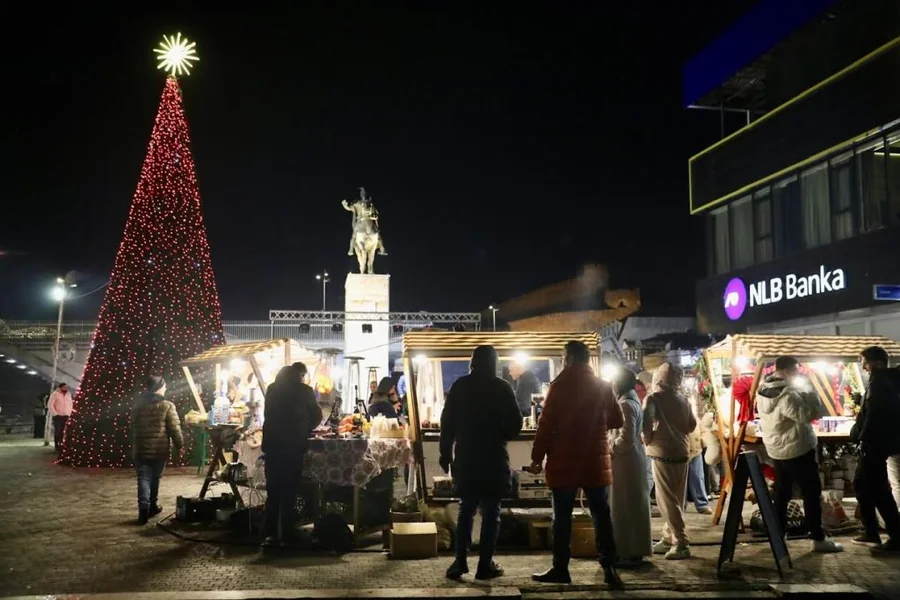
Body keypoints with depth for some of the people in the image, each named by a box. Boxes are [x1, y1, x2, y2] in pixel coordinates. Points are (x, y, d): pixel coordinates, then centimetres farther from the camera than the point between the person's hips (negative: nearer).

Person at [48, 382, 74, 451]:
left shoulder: (68, 394, 13)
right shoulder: (55, 394, -4)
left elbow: (71, 404, 22)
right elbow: (50, 405, -8)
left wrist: (69, 413, 11)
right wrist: (55, 414, -13)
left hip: (66, 416, 5)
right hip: (58, 416, -5)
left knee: (63, 431, 2)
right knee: (57, 431, -7)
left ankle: (61, 445, 9)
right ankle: (56, 446, -1)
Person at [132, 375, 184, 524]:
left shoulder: (138, 405, 5)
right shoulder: (167, 406, -9)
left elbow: (133, 428, 14)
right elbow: (175, 428, -9)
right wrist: (179, 445, 2)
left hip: (141, 449, 2)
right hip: (160, 450, -2)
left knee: (143, 479, 0)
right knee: (154, 479, 14)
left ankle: (144, 508, -13)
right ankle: (152, 506, 26)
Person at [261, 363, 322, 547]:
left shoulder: (272, 389, 6)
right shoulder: (304, 391, -5)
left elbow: (268, 414, 15)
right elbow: (316, 416, 3)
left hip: (272, 443, 3)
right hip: (293, 444, -3)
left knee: (273, 491, 8)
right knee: (290, 490, 5)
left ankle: (271, 533, 6)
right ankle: (287, 532, 7)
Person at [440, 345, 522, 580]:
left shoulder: (460, 386, 2)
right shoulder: (502, 388, -5)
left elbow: (447, 421, 1)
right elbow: (515, 424, -6)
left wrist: (446, 453, 8)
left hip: (465, 457, 3)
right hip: (493, 458, -2)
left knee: (466, 509, 12)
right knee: (490, 512, 4)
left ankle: (460, 561, 5)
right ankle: (485, 565, 3)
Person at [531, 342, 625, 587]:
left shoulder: (560, 386, -6)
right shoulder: (603, 386, 3)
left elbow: (546, 424, -7)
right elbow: (618, 421, 11)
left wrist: (537, 456, -1)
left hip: (564, 462, -3)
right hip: (596, 461, 3)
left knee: (562, 517, 4)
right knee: (601, 516, 7)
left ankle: (560, 568, 8)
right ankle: (609, 568, 5)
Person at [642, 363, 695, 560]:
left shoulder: (653, 398, -8)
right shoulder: (682, 399, 7)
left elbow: (646, 420, -23)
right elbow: (691, 425, 12)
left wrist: (647, 439, -8)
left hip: (663, 454, -6)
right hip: (681, 453, 6)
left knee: (667, 500, -2)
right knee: (676, 499, 14)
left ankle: (681, 543, -4)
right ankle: (669, 539, 21)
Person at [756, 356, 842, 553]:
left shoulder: (762, 391, 3)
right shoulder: (787, 394, -26)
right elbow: (810, 414, -25)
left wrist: (800, 394, 5)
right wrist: (808, 394, -13)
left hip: (777, 449, 8)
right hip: (797, 449, -8)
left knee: (782, 492, 15)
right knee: (812, 492, 1)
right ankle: (818, 539, 5)